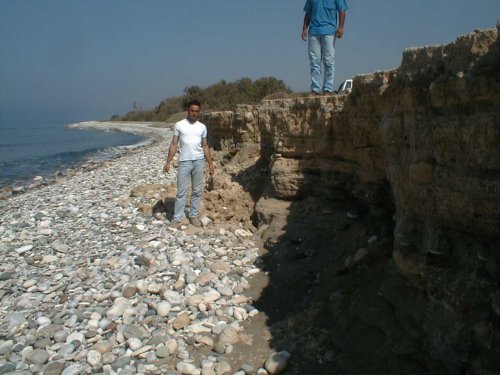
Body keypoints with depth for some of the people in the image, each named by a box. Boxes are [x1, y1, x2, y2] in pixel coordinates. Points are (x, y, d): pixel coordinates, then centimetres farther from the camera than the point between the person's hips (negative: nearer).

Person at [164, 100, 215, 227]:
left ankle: (194, 216, 19)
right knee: (181, 191, 0)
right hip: (184, 161, -2)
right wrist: (168, 162, -5)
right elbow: (174, 144, 2)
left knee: (197, 191, 8)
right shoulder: (179, 125, 2)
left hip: (199, 161, 3)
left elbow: (205, 146, 13)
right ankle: (177, 217, 7)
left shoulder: (202, 127, 9)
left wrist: (210, 163, 9)